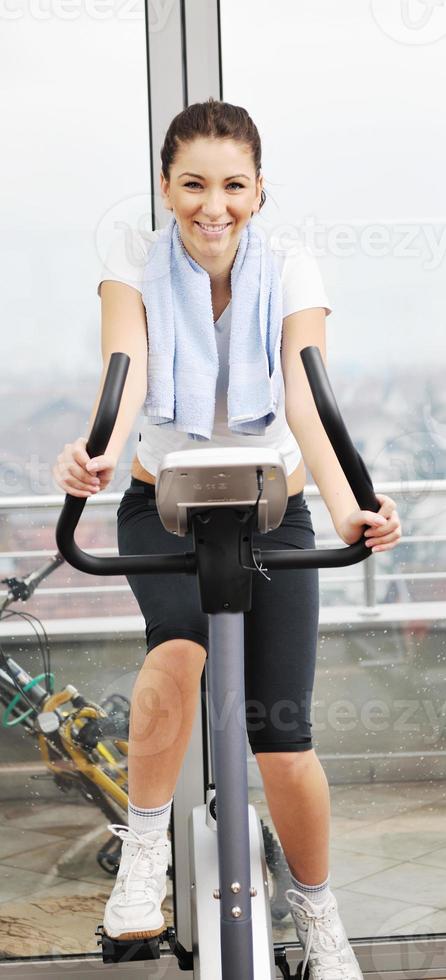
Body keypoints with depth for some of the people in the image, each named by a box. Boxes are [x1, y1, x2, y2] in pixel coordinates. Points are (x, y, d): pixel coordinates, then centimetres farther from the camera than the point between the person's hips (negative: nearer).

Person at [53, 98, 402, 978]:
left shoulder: (290, 268, -12)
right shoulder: (136, 263, -11)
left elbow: (306, 399, -26)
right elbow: (125, 371, -28)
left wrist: (346, 505, -44)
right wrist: (97, 454, -51)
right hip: (162, 508, 0)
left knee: (283, 739, -7)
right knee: (180, 645, -34)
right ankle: (144, 848, -13)